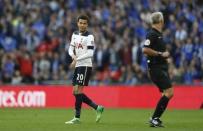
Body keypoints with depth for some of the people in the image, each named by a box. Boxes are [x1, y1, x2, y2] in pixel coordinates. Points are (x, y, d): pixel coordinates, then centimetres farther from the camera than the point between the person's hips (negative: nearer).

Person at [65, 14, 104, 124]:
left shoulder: (89, 37, -9)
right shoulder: (75, 34, 13)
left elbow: (90, 53, -17)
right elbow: (71, 49, 14)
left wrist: (77, 59, -19)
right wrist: (73, 56, -7)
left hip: (85, 66, -8)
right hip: (77, 66, 8)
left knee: (78, 91, -11)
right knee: (75, 92, 7)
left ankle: (77, 117, -8)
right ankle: (97, 108, 16)